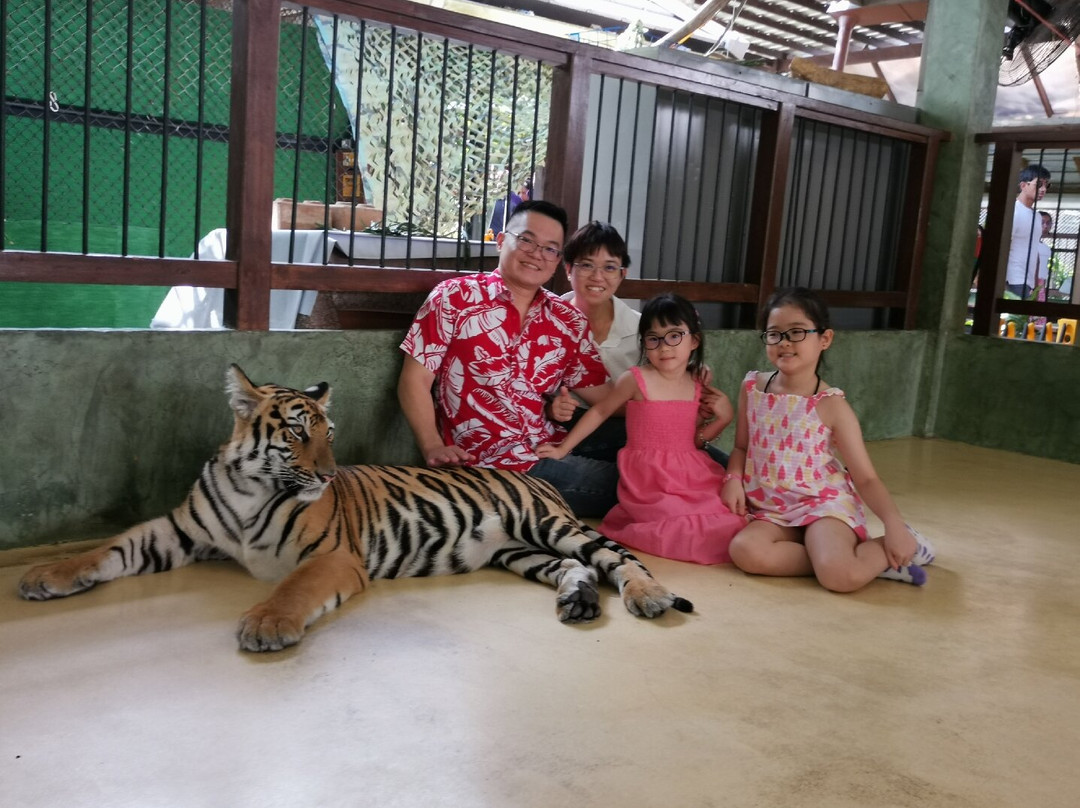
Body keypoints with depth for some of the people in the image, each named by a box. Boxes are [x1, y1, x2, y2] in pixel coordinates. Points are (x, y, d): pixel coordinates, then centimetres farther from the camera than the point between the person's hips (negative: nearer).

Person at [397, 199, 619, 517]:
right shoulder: (454, 298, 1)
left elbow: (601, 393, 14)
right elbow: (414, 380, -1)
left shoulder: (568, 320, 14)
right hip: (489, 466, -6)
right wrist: (433, 448, -15)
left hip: (554, 454, 6)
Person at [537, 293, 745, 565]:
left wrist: (723, 418, 0)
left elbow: (693, 441, 14)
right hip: (649, 479, -5)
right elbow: (600, 412, 3)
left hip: (691, 474, 6)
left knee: (733, 514, -7)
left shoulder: (698, 387, 6)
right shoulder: (636, 379, -8)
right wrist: (563, 449, 6)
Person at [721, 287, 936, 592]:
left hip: (824, 504, -4)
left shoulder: (831, 405, -8)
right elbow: (741, 447, 15)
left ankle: (887, 549, 2)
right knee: (745, 550, -30)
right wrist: (733, 479, -7)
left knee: (839, 575, -32)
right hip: (771, 510, 4)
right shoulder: (752, 387, 3)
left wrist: (894, 523, -20)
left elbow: (866, 478, -4)